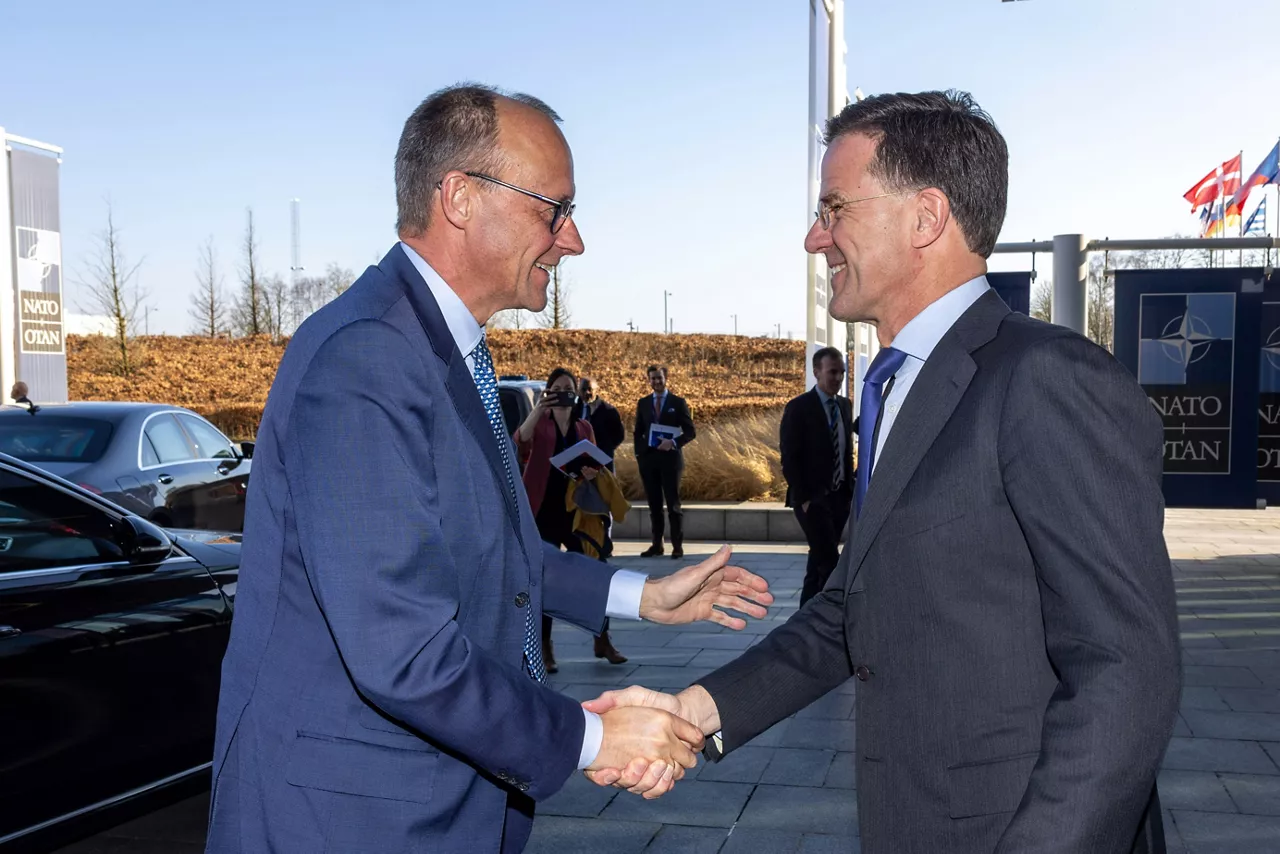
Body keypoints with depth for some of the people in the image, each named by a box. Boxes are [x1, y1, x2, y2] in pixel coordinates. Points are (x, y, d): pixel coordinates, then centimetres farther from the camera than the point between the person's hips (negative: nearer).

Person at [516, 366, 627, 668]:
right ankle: (545, 648, 10)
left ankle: (602, 641, 16)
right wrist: (536, 410, -38)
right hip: (544, 512, -3)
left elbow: (595, 465, 12)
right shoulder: (539, 423, 0)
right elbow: (522, 443, -22)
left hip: (577, 511, 3)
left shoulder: (585, 428, 10)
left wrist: (593, 472, -13)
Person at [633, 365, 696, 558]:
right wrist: (638, 454, 3)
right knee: (654, 504, 6)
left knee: (673, 504, -2)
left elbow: (690, 431, -2)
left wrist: (674, 442, -18)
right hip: (648, 459, 3)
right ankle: (657, 545, 11)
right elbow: (638, 431, 15)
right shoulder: (643, 403, 12)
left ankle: (678, 546, 3)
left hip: (670, 458, -3)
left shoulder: (678, 402, 2)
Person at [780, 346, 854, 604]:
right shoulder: (798, 407, -10)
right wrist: (804, 498, -15)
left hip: (839, 497, 6)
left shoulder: (845, 405, 10)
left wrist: (850, 491, 8)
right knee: (830, 562, -11)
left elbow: (848, 452, 15)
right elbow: (789, 458, -11)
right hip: (813, 499, -6)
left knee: (819, 562, 11)